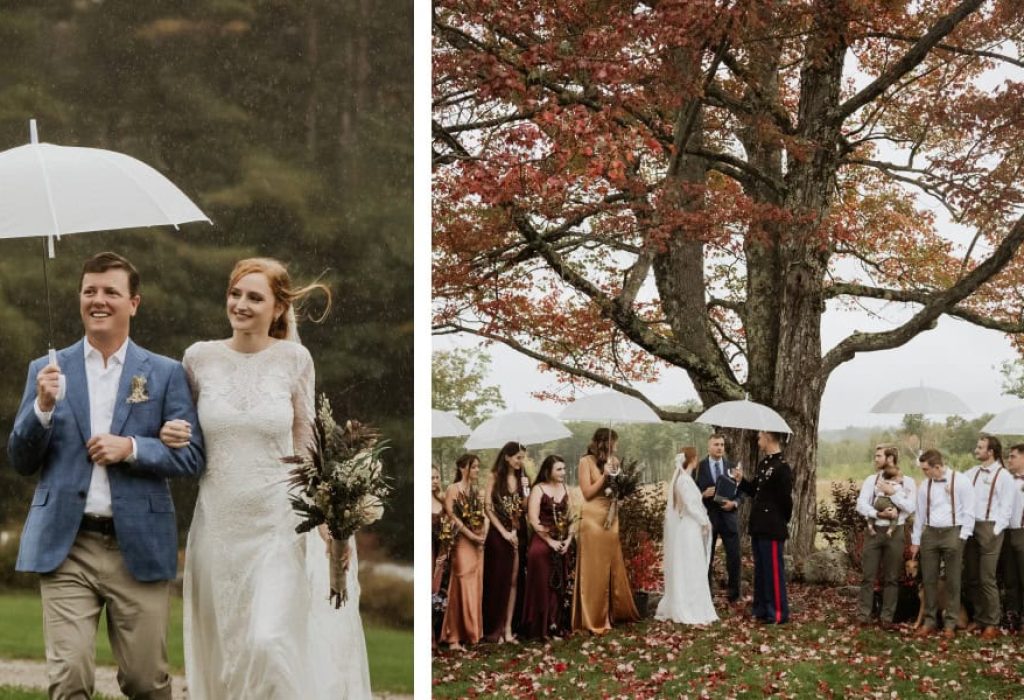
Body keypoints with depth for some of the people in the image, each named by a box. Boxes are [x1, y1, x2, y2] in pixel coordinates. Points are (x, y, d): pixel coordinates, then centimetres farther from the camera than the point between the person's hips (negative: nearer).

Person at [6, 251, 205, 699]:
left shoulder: (165, 373, 6)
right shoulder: (48, 371, 9)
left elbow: (192, 457, 2)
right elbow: (20, 462, 8)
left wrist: (131, 447, -13)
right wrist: (43, 408, -10)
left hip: (138, 546, 0)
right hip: (66, 546, 0)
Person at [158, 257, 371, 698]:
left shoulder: (294, 359, -4)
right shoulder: (200, 357, -1)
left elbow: (306, 443, 3)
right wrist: (171, 435, -8)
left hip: (279, 523, -2)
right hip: (219, 524, 3)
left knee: (270, 641, -14)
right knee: (223, 645, 9)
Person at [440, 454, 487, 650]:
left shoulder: (476, 490, 15)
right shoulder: (453, 489, -5)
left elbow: (483, 515, 16)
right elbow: (451, 515, -14)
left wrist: (484, 534, -2)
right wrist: (471, 535, -16)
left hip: (478, 544, 7)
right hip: (462, 542, -7)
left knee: (476, 588, 9)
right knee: (462, 588, -10)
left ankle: (472, 632, 16)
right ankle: (455, 637, -8)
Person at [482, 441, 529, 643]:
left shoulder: (520, 479, 8)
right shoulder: (495, 478, -5)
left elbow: (524, 509, 4)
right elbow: (488, 508, -9)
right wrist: (504, 532, -11)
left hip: (518, 534, 4)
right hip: (498, 534, -4)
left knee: (513, 581, 3)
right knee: (498, 581, 1)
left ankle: (508, 628, 6)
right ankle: (493, 629, 8)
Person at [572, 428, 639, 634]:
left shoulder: (612, 461, 13)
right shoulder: (586, 462, -4)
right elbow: (587, 493, -9)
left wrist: (617, 476, -3)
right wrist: (605, 475, -14)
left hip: (611, 518, 6)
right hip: (593, 518, -6)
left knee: (613, 568, 9)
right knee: (594, 570, -3)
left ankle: (615, 612, 18)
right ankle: (594, 620, 1)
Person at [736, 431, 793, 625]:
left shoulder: (782, 467, -16)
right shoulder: (762, 464, 12)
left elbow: (786, 499, -15)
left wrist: (782, 523, -5)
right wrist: (741, 480, 5)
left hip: (772, 528, -10)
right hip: (758, 525, 10)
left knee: (774, 570, -4)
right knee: (760, 570, 15)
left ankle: (778, 613, 2)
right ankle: (762, 609, 23)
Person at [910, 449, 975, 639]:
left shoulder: (960, 481, -8)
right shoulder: (925, 485, 7)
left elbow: (968, 512, -6)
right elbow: (920, 514, 13)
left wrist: (962, 537, -10)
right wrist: (915, 541, 14)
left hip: (952, 533, -4)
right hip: (930, 534, 4)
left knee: (952, 581, 2)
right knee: (929, 580, 6)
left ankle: (950, 624, 9)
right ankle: (929, 621, 15)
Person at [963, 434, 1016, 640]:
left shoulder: (1004, 476, -3)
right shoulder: (972, 473, 13)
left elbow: (1006, 507, -5)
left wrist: (995, 530, -12)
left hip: (990, 528, -6)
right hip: (970, 526, 6)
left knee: (987, 578, -6)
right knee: (971, 577, 8)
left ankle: (992, 623, 0)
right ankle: (979, 617, 18)